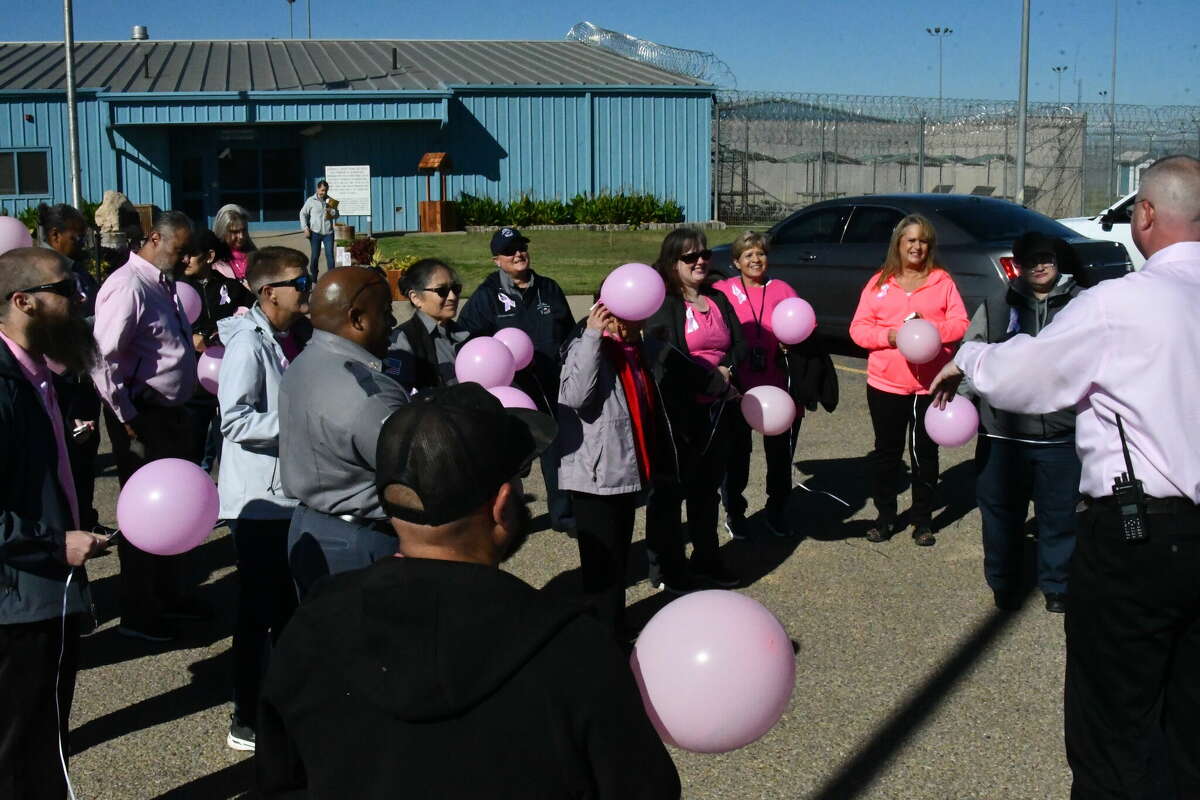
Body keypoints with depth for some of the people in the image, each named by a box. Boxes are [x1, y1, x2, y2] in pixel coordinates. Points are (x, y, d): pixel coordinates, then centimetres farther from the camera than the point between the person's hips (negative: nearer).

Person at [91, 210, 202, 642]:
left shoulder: (164, 285, 11)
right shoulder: (128, 286, -19)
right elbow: (102, 360, -25)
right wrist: (128, 420, -21)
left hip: (172, 412, 9)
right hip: (143, 417, -9)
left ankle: (169, 594, 38)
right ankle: (137, 615, 18)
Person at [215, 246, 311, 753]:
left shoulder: (288, 340, 9)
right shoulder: (249, 343, -17)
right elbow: (235, 421, -25)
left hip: (289, 495, 9)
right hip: (259, 498, -9)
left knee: (288, 603, 19)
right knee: (258, 610, 0)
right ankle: (247, 721, 11)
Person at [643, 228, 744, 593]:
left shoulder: (718, 300, 14)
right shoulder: (662, 304, -10)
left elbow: (738, 344, 10)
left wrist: (727, 371, -11)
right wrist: (715, 381, -16)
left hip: (717, 410, 7)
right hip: (679, 410, -7)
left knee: (707, 487, 17)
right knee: (671, 490, 4)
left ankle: (706, 558, 30)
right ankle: (665, 567, 14)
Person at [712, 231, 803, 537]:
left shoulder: (782, 290, 5)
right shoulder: (723, 291, -2)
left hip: (777, 387, 2)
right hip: (737, 387, -2)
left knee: (780, 453, 11)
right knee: (736, 455, 10)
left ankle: (777, 512, 29)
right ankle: (734, 513, 25)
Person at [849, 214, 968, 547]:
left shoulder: (942, 281, 3)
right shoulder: (879, 282, 4)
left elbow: (960, 324, -2)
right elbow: (858, 328, 1)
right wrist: (888, 335, -17)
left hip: (930, 385, -1)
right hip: (886, 384, 1)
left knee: (925, 453, 9)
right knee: (886, 451, 10)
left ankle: (923, 519, 21)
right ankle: (885, 516, 23)